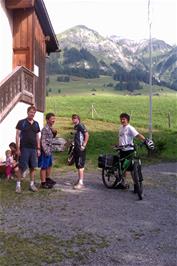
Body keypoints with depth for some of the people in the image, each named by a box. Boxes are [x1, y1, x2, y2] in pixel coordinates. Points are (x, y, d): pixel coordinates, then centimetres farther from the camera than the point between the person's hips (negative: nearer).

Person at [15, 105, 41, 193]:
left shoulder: (36, 124, 12)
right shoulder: (21, 122, -2)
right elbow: (17, 135, -4)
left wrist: (38, 148, 9)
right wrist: (18, 148, -10)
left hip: (33, 149, 5)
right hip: (24, 148, -4)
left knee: (33, 167, 7)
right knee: (22, 167, -1)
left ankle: (32, 184, 16)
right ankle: (18, 184, 10)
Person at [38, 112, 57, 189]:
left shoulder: (51, 128, 9)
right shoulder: (45, 129, -19)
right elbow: (43, 141, -22)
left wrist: (55, 133, 5)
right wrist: (46, 151, -23)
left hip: (49, 150, 10)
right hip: (45, 151, -10)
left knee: (49, 165, 22)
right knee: (44, 167, 0)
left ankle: (48, 178, 39)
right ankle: (43, 183, 8)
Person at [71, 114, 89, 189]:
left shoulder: (80, 126, -12)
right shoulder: (75, 127, 16)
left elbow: (87, 135, -19)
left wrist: (84, 145, -19)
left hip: (80, 149, -10)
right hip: (76, 148, 10)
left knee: (80, 166, -8)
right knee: (78, 166, 14)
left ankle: (81, 183, -5)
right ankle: (79, 180, 23)